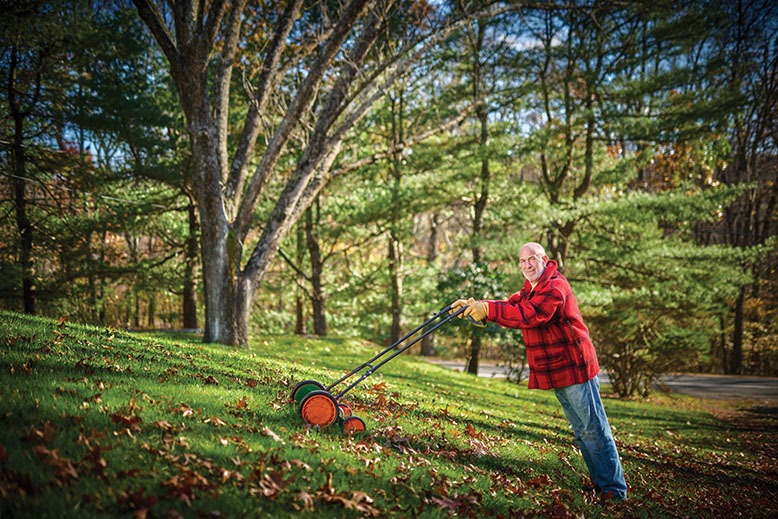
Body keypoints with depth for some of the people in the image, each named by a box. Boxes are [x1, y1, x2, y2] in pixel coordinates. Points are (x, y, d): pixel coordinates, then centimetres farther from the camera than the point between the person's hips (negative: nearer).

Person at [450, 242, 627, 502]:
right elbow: (509, 305, 7)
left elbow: (529, 315, -29)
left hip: (574, 368, -10)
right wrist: (474, 305, -8)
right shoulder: (530, 289, 17)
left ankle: (614, 489, 0)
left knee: (594, 429, -6)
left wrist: (488, 309, -30)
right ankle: (600, 482, 25)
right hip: (556, 372, 10)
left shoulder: (555, 286, -17)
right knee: (580, 430, 16)